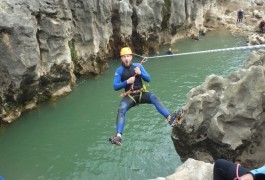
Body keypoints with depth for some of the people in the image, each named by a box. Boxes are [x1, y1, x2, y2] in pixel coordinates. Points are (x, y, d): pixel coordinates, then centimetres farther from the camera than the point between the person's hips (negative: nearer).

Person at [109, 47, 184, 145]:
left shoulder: (138, 65, 5)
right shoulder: (119, 70, 0)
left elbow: (148, 79, 4)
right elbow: (115, 86, -4)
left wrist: (140, 73, -14)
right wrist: (126, 82, -18)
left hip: (141, 93, 2)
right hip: (129, 96, -1)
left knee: (154, 97, -29)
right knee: (121, 109, -30)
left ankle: (170, 118, -45)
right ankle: (118, 136, -43)